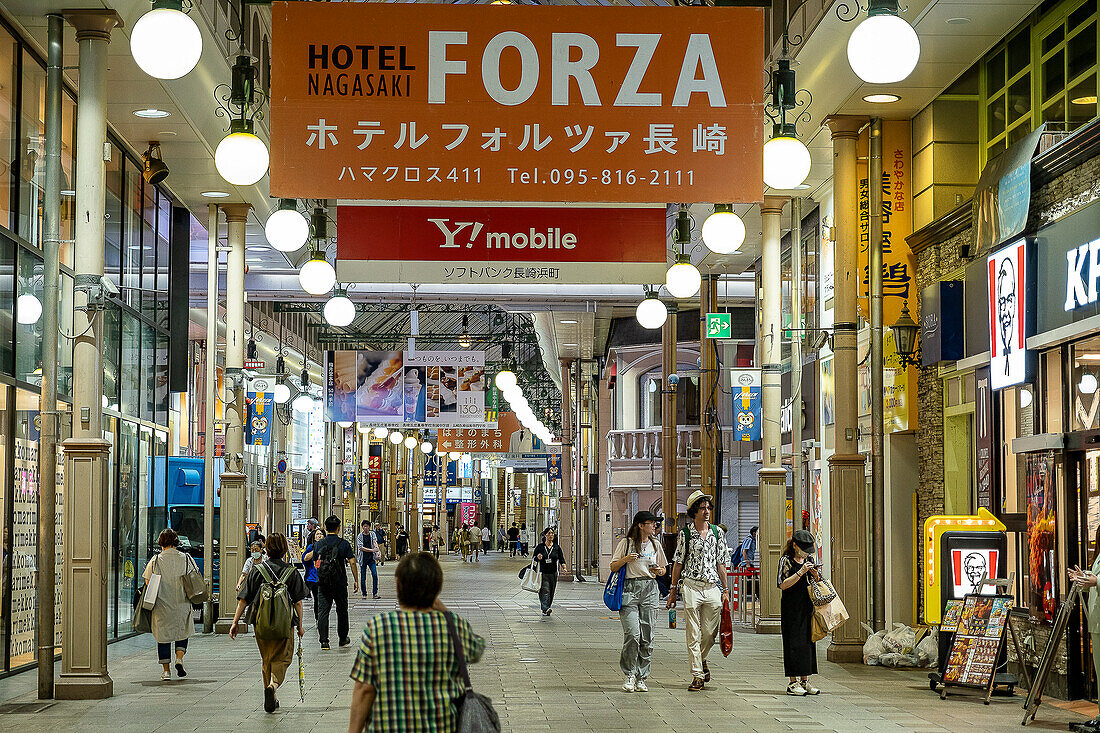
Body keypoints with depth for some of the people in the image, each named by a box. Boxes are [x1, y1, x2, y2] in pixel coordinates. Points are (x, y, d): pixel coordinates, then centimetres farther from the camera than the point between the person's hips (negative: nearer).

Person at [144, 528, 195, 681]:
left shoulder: (155, 561, -5)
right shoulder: (186, 558, -2)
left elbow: (148, 582, -4)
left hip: (162, 605, -1)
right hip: (182, 604, 1)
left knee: (163, 634, 8)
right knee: (183, 631, 20)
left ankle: (166, 670, 8)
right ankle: (179, 658, -1)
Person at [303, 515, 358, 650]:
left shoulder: (319, 544, 0)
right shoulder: (344, 544, -6)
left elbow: (312, 555, 18)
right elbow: (352, 563, -9)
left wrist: (305, 558, 42)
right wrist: (356, 581, -1)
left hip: (323, 583, 1)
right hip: (339, 583, -1)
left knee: (322, 611, 2)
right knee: (342, 611, 14)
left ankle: (324, 640, -6)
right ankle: (343, 639, 25)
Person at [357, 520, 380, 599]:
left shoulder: (372, 534, 9)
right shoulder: (359, 536, -1)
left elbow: (374, 541, -6)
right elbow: (360, 547, -10)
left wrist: (376, 546, -29)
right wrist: (372, 550, -16)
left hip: (371, 558, 1)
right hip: (363, 559, -1)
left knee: (375, 575, -11)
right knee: (363, 577, 2)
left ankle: (375, 593, -8)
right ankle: (364, 594, 14)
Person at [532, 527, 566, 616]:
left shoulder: (556, 547, 7)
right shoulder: (540, 547, 3)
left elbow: (561, 559, 7)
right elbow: (533, 559, 9)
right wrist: (537, 558, -14)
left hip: (553, 573, 3)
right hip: (543, 573, -3)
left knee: (551, 592, 8)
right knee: (545, 591, -16)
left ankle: (547, 608, 21)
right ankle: (545, 609, -26)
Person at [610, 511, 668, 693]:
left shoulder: (655, 545, 14)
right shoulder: (626, 543, 3)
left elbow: (663, 568, 22)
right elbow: (613, 567, 4)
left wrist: (659, 571, 0)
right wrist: (626, 559, -14)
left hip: (649, 589, 4)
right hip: (629, 588, -4)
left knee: (647, 636, 0)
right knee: (632, 633, -14)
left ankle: (641, 677, 9)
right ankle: (629, 675, 0)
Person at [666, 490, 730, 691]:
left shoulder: (717, 532, 9)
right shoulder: (685, 533, 1)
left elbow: (721, 563, 12)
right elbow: (678, 563, 5)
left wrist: (725, 590, 9)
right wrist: (673, 590, 4)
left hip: (712, 587, 3)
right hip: (691, 586, -3)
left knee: (710, 633, 4)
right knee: (693, 634, -3)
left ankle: (702, 660, 33)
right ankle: (697, 676, 0)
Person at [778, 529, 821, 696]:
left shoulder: (809, 559, 13)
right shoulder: (786, 560, -5)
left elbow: (818, 583, 19)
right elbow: (783, 585, -14)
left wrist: (815, 574, -3)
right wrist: (800, 572, -21)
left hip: (807, 607, 6)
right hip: (791, 608, -6)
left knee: (808, 641, 6)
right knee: (794, 643, -7)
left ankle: (805, 681, 12)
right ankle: (793, 682, -4)